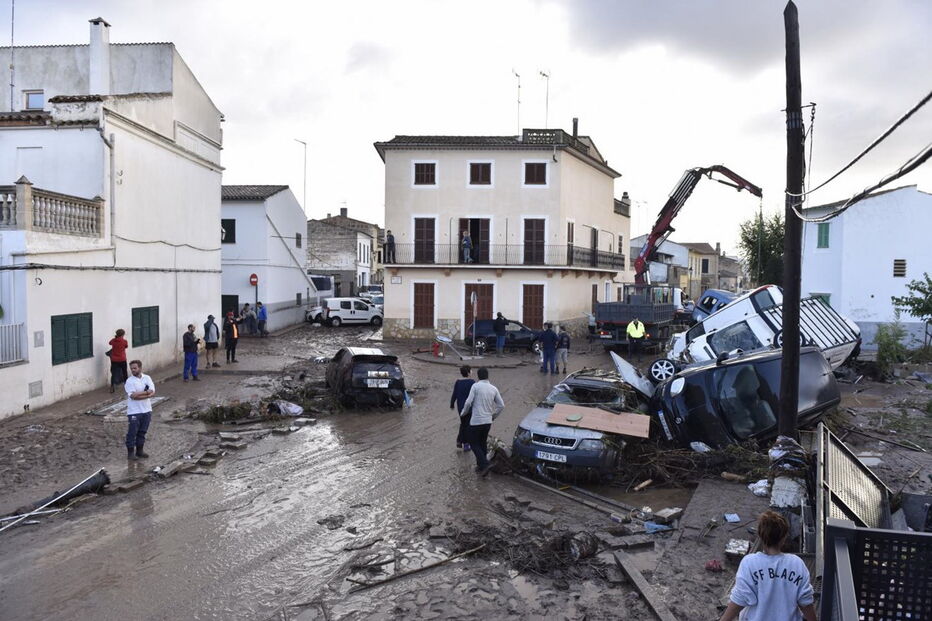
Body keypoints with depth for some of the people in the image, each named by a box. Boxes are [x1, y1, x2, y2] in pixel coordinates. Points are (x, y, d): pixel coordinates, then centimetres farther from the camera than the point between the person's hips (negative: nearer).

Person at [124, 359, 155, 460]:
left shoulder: (147, 378, 3)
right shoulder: (129, 381, -8)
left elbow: (152, 392, -8)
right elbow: (133, 395, -20)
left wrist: (139, 395, -18)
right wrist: (146, 392, -13)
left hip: (146, 410, 4)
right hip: (134, 411, -4)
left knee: (142, 432, 12)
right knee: (132, 432, 1)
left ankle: (139, 450, 23)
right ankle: (130, 452, 10)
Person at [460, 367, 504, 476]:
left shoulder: (475, 386, -11)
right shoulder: (494, 389, 4)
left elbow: (468, 402, -15)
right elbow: (501, 405, 5)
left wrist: (464, 412, 4)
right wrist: (494, 416, 20)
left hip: (476, 421, -5)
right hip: (488, 421, 5)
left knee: (474, 444, 5)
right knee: (482, 443, 19)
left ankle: (485, 464, -11)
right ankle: (480, 466, 24)